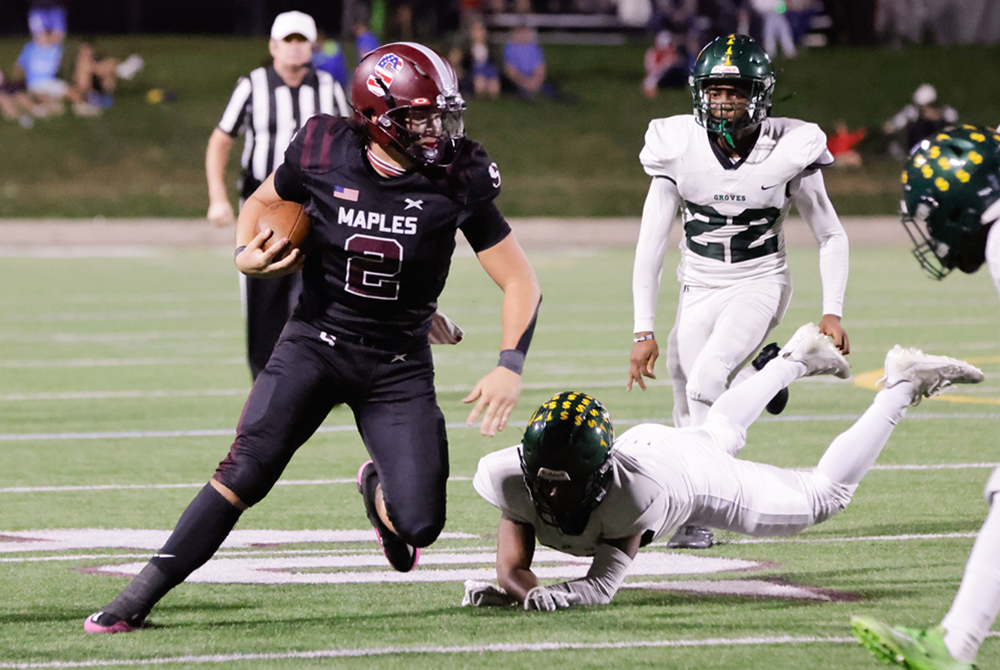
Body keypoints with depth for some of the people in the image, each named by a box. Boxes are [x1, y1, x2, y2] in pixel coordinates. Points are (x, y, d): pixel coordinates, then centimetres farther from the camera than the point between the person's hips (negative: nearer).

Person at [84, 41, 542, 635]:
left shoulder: (457, 183, -12)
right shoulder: (323, 156, -10)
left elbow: (521, 283, -6)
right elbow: (262, 201, 12)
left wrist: (511, 366, -19)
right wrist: (247, 255, -9)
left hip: (400, 364, 0)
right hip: (317, 342, 0)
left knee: (419, 524, -11)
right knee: (247, 469, -19)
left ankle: (380, 491, 28)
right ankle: (138, 599, -14)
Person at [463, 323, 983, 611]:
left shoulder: (634, 492, -49)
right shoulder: (510, 477, -39)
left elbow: (604, 584, -45)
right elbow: (513, 567, -32)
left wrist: (556, 596, -65)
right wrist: (515, 589, -56)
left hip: (690, 470, -5)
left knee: (824, 497, 15)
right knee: (719, 434, 39)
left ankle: (902, 388, 31)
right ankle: (796, 361, 62)